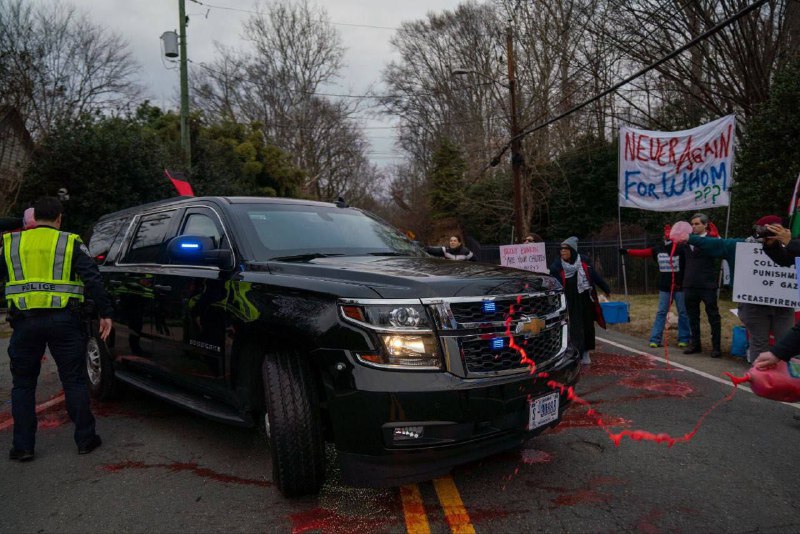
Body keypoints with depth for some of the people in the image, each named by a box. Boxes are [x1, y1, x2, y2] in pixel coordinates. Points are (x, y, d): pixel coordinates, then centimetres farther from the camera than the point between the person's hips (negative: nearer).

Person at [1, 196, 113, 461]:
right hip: (63, 320, -1)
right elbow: (93, 279, -4)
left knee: (23, 384, 15)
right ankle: (85, 439, 13)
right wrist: (105, 313, -1)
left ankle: (22, 445, 16)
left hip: (25, 321, 1)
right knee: (74, 381, 8)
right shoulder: (71, 243, 2)